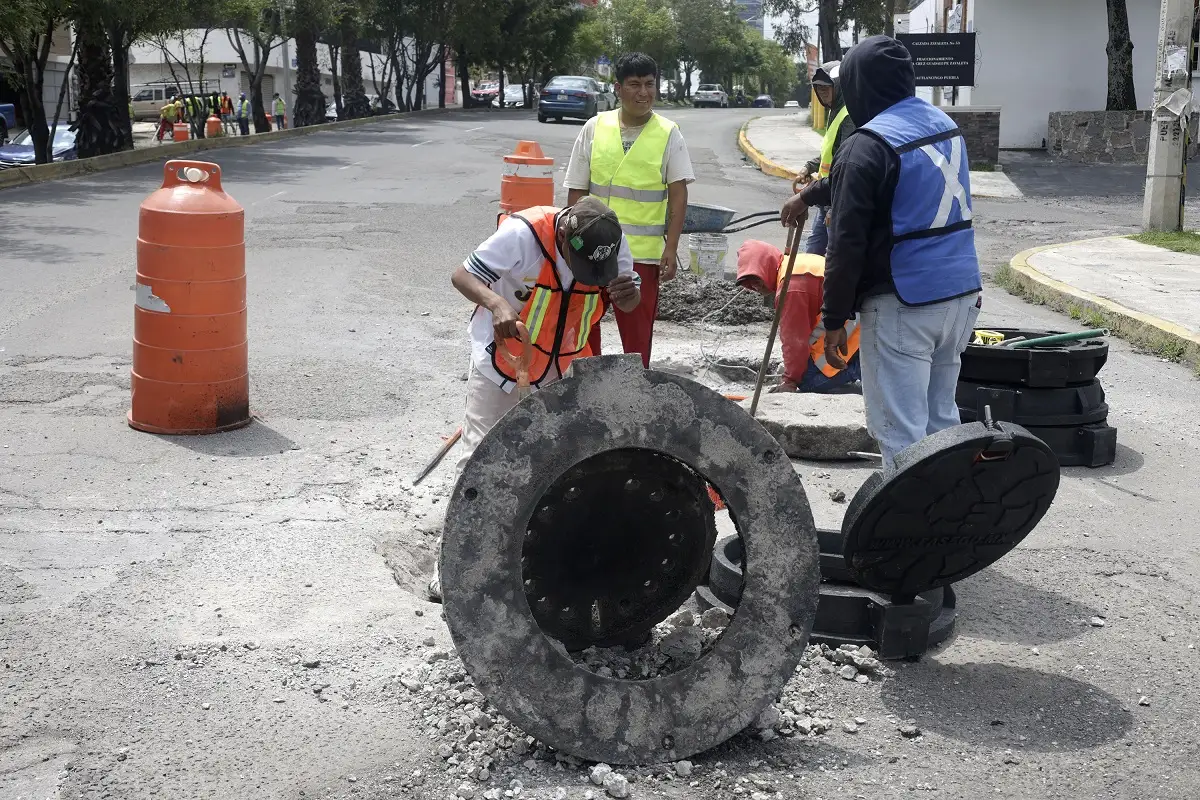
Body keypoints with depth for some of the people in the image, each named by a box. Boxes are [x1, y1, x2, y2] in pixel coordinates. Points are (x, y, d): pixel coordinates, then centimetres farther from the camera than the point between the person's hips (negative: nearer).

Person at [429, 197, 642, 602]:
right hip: (501, 363, -4)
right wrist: (496, 303, -46)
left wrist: (628, 293, -29)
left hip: (561, 370, 5)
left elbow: (628, 303, -3)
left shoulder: (612, 241, -16)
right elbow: (462, 276, -25)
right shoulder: (523, 234, -30)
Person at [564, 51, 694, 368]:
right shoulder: (595, 128, 3)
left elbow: (678, 194, -3)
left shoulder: (668, 134, -1)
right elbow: (577, 192, 6)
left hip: (643, 251, -2)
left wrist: (671, 249, -10)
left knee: (637, 332, 3)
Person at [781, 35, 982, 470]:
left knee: (900, 432, -2)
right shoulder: (944, 124, 13)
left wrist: (835, 320, -8)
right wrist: (811, 193, 36)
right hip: (961, 292, 8)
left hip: (902, 304, -8)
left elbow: (847, 244, -15)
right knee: (940, 421, 17)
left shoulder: (868, 144, -13)